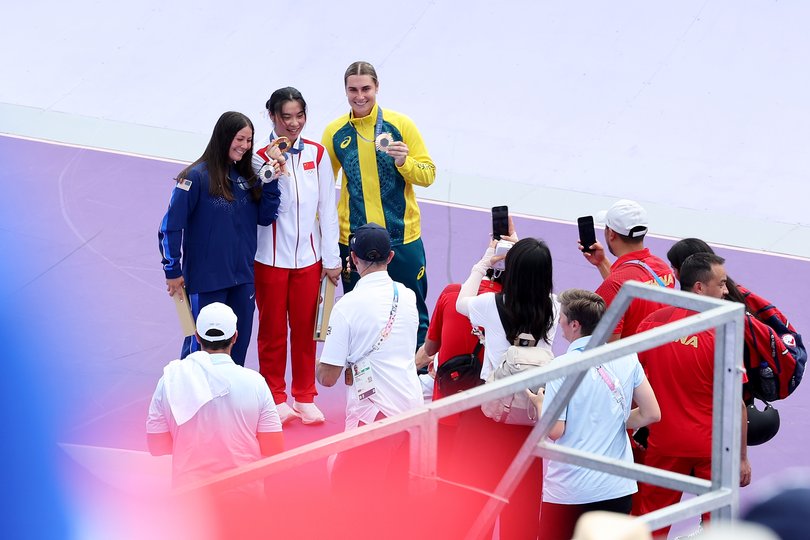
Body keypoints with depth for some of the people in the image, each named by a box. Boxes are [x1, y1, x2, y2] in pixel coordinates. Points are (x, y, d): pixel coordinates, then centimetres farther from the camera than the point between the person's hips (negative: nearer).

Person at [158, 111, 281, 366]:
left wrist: (270, 183, -8)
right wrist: (173, 271, -10)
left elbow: (265, 217, 5)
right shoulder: (197, 177, -13)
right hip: (206, 279, -6)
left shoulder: (247, 177, 6)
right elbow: (170, 226, -12)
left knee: (238, 344, 12)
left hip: (243, 278, 6)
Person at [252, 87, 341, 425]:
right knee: (272, 330, 8)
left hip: (308, 256, 3)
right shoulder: (260, 157, -10)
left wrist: (332, 258, 5)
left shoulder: (317, 154, 1)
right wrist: (272, 173, -27)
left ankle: (305, 397, 23)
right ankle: (276, 398, 21)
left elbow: (327, 208, 5)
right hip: (270, 257, -3)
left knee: (305, 328, 10)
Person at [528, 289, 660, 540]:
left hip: (569, 491, -4)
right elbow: (651, 414, 3)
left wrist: (539, 404, 5)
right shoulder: (628, 359, 1)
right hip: (618, 488, 4)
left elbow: (555, 431, -14)